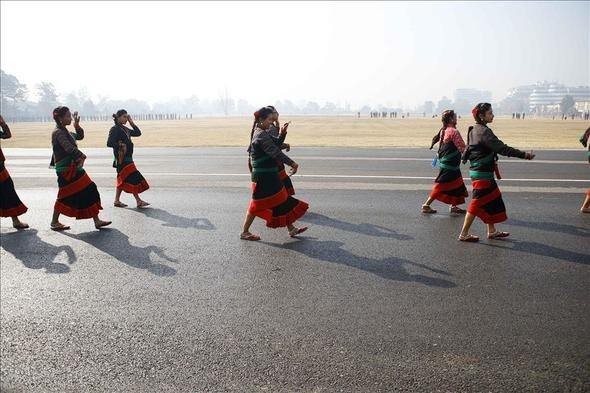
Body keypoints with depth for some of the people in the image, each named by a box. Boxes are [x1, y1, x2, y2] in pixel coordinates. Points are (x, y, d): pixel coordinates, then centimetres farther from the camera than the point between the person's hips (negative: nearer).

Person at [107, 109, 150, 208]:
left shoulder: (125, 129, 16)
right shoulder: (115, 129, -9)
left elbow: (138, 133, 18)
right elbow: (109, 143, -18)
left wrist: (132, 122, 12)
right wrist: (120, 145, -19)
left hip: (128, 158, 9)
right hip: (122, 159, -9)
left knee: (123, 179, 12)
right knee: (132, 178, -10)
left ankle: (117, 200, 19)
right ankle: (138, 201, -8)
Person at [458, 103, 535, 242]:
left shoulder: (473, 131, 12)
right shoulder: (484, 131, -19)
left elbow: (467, 149, 19)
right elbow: (502, 148, -23)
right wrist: (524, 155, -21)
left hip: (477, 171, 10)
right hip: (483, 174, -10)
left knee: (492, 201, 16)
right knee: (477, 204, -3)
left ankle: (492, 231, 24)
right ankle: (464, 234, 4)